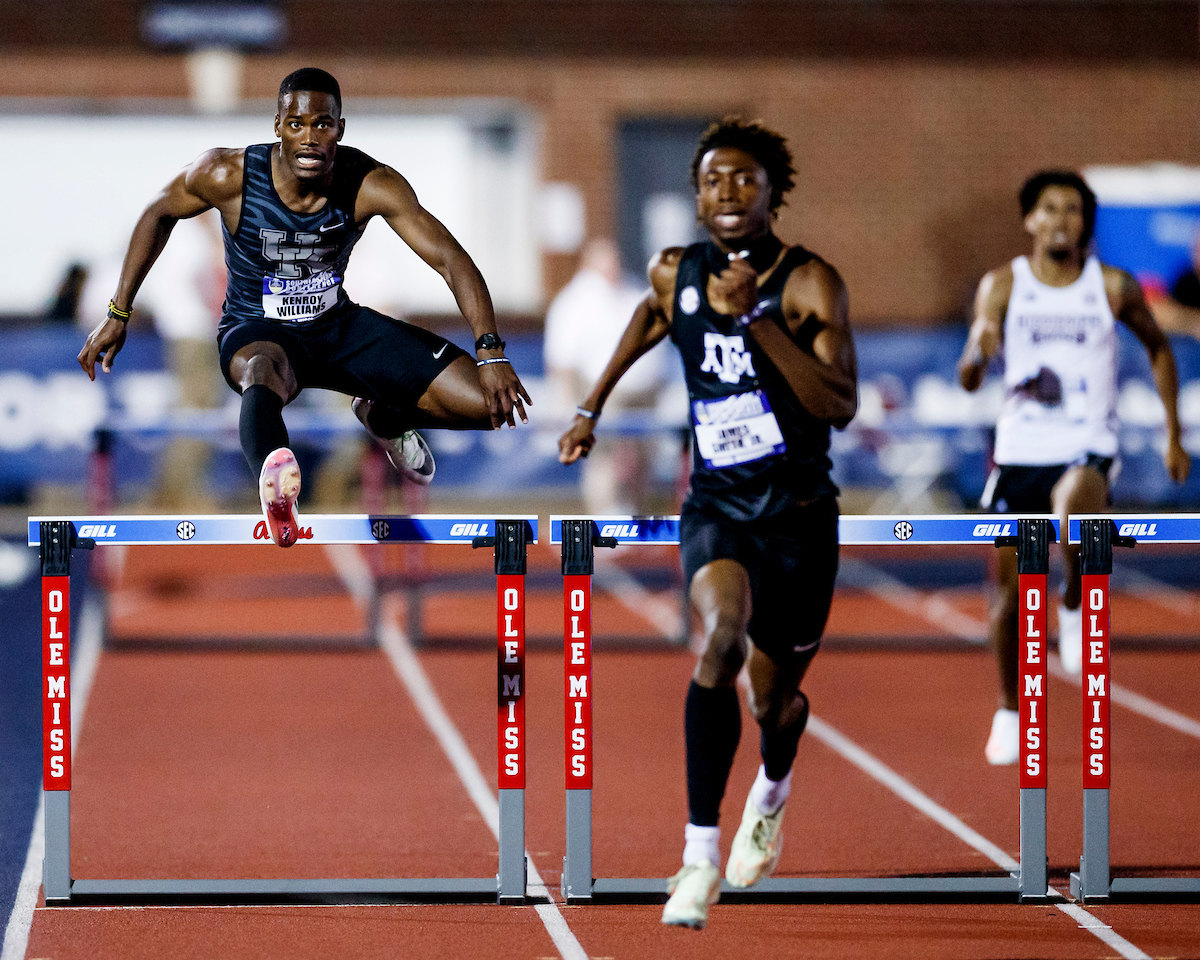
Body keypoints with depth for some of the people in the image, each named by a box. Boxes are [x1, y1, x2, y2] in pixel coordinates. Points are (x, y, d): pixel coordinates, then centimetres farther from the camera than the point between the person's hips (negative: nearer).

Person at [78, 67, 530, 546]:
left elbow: (450, 258, -20)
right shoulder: (229, 176, -20)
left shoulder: (371, 184, -19)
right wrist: (117, 315, 2)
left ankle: (384, 418, 24)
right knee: (265, 372, -45)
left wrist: (491, 354, -31)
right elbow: (160, 213, 0)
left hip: (338, 323, 3)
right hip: (255, 331, -3)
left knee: (491, 404, -9)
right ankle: (275, 489, -78)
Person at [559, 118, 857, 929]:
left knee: (774, 694, 12)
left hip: (798, 511, -1)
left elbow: (842, 406, -22)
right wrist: (594, 405, 29)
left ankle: (773, 791, 51)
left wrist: (757, 320, -29)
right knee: (725, 633, -29)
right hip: (715, 503, 1)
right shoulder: (676, 274, 0)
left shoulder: (809, 283, -12)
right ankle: (702, 850, -26)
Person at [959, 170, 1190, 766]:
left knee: (1076, 508, -37)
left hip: (1088, 450, -2)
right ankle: (1010, 713, 28)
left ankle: (1077, 605, -7)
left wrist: (1173, 434, 13)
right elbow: (968, 379, -8)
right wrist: (980, 350, -32)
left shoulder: (1114, 288, 0)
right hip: (1020, 450, 2)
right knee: (1011, 593, 6)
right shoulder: (1003, 286, -1)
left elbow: (1157, 348, 17)